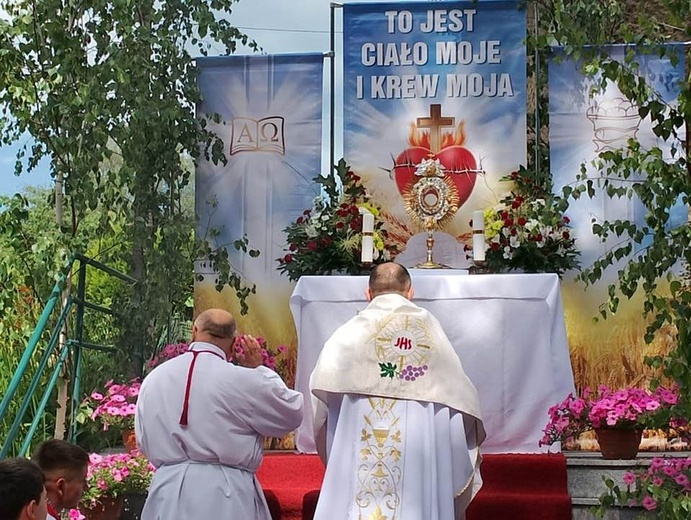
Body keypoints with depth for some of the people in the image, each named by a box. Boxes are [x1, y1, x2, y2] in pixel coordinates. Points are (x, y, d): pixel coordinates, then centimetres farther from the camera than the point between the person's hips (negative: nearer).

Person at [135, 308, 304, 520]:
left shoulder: (153, 379, 4)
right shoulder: (242, 380, -10)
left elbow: (144, 443, 13)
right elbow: (292, 413, 3)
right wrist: (259, 369, 11)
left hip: (167, 494, 4)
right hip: (224, 497, -4)